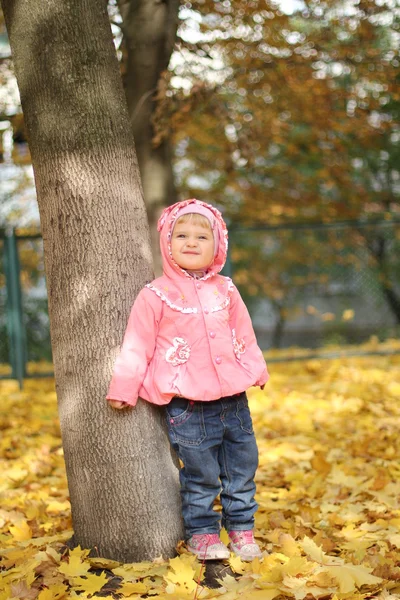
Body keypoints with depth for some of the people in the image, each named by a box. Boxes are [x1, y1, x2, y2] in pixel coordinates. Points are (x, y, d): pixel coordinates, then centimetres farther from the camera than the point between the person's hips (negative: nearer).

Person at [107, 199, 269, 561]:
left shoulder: (226, 291, 9)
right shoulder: (156, 295, -4)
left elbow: (244, 336, 20)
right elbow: (138, 344, -3)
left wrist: (255, 371, 20)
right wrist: (124, 387, -3)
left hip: (233, 399, 4)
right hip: (187, 406, -4)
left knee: (242, 468, 10)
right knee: (200, 474, 1)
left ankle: (241, 528, 24)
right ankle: (201, 533, 17)